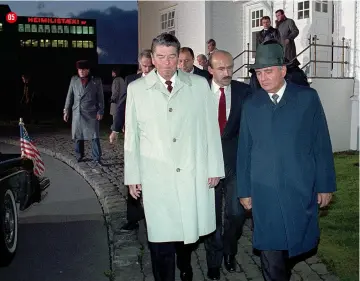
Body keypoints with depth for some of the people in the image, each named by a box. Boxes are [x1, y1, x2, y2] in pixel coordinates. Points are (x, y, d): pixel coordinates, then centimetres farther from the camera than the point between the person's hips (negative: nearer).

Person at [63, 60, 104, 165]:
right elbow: (69, 96, 12)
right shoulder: (74, 80, 9)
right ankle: (79, 156, 22)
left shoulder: (96, 81, 3)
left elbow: (100, 97, 3)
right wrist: (66, 110, 9)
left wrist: (100, 111, -3)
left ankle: (97, 158, -1)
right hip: (77, 113, 3)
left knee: (94, 136, -6)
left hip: (92, 114, -3)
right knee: (78, 136, 9)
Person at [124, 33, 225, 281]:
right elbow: (132, 135, 5)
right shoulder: (136, 89, 2)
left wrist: (215, 168, 3)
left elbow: (211, 128, 4)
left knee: (191, 229, 13)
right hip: (156, 177, -1)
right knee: (162, 237, 2)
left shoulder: (199, 85, 2)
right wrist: (133, 176, 5)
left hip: (194, 175, 1)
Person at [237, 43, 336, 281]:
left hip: (302, 190, 0)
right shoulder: (251, 104, 5)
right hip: (264, 192, 1)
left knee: (305, 246, 12)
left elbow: (322, 144, 1)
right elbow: (244, 150, 6)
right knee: (271, 258, 6)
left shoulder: (307, 97, 0)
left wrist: (325, 185, -1)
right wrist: (244, 190, 5)